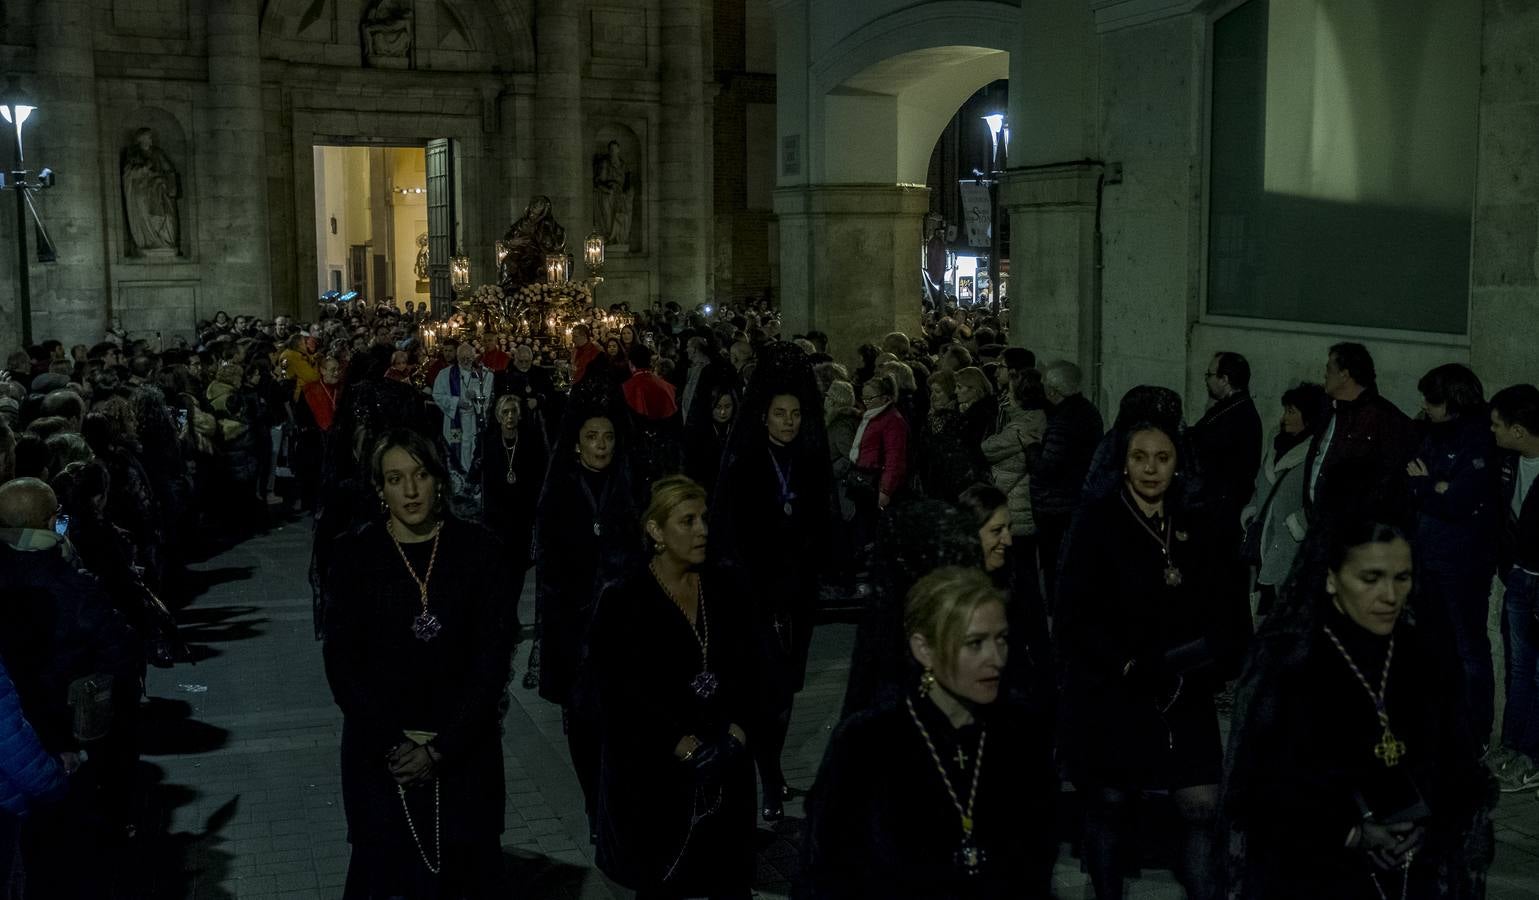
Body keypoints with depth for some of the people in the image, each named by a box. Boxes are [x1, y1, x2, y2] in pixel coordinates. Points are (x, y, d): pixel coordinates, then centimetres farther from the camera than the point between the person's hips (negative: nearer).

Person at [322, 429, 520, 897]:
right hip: (380, 749, 0)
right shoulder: (354, 554, -5)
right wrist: (394, 744, -13)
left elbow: (493, 656, -7)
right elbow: (342, 661, -5)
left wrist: (442, 748, -13)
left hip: (464, 749, 0)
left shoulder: (479, 549, -6)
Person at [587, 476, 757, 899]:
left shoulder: (726, 590, 4)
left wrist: (738, 732, -6)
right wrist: (681, 745, -15)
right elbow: (619, 693, -11)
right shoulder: (623, 602, -10)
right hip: (654, 774, -4)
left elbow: (747, 673, 9)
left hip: (726, 767, 4)